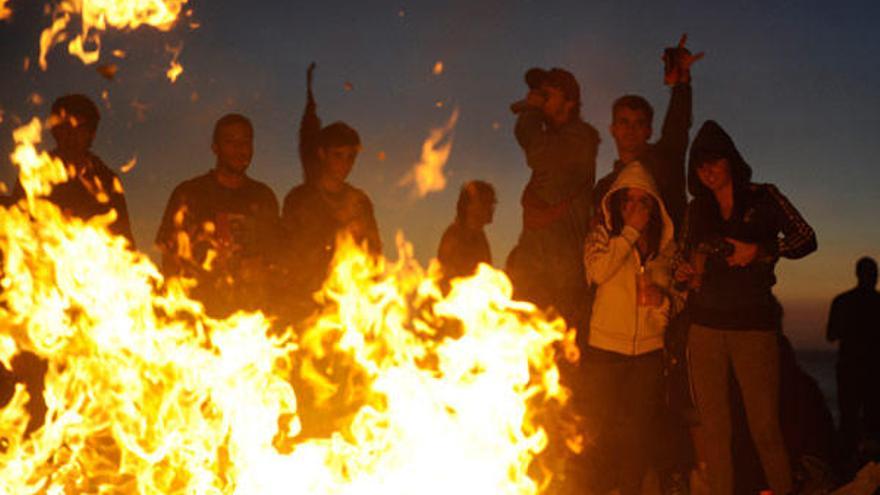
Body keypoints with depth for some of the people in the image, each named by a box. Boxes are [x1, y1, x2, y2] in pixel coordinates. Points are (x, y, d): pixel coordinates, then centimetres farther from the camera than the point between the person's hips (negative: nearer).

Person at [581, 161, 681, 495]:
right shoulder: (602, 235, 3)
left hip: (649, 351, 2)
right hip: (604, 347, -2)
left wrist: (662, 300, -10)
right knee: (601, 428, 1)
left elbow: (679, 297, 13)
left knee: (639, 432, 6)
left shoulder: (666, 245, 10)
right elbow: (598, 271, -18)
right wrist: (631, 231, -13)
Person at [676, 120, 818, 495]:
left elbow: (806, 239, 1)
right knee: (712, 428, 2)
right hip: (705, 326, 3)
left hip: (754, 324, -3)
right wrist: (684, 274, 0)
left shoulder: (763, 198, 3)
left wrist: (759, 251, -11)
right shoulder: (697, 210, 12)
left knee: (764, 427, -7)